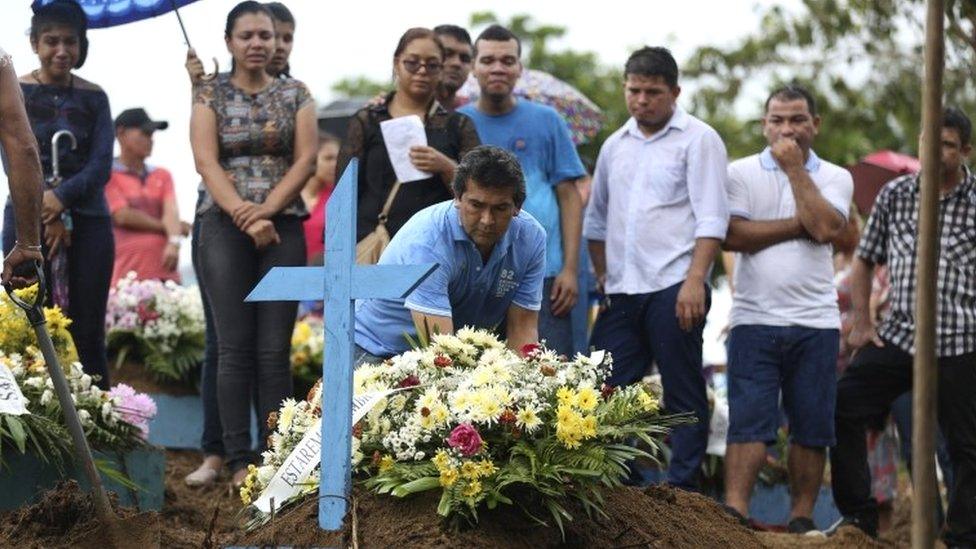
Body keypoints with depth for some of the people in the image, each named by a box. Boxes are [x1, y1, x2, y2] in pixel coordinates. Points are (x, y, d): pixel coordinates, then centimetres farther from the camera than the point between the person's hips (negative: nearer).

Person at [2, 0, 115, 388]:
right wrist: (50, 217, -14)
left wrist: (61, 197, -19)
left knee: (88, 336, 0)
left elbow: (102, 166, -2)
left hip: (88, 223, 1)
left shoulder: (93, 98, 8)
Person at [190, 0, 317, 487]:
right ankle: (240, 460, -3)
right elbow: (206, 161, -4)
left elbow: (305, 159, 2)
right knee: (234, 346, -5)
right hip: (224, 227, -1)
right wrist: (245, 217, -15)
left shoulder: (295, 94, 10)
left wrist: (267, 209, -12)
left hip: (284, 227, 1)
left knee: (274, 348, -1)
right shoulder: (210, 94, 6)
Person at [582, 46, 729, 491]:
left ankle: (682, 489, 2)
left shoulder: (698, 140, -1)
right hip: (621, 293, 6)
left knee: (683, 394, -1)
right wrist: (602, 275, 16)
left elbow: (712, 218, -9)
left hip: (673, 289, -6)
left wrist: (694, 280, -18)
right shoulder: (615, 146, 18)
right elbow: (596, 219, 27)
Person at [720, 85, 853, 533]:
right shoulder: (741, 173, 5)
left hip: (816, 323, 2)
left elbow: (827, 228, -12)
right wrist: (799, 224, -9)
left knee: (811, 428, 4)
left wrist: (795, 168, -7)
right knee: (748, 423, -9)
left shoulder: (834, 178, 8)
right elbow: (732, 235, -11)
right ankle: (735, 515, -14)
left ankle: (801, 518, 11)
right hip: (754, 319, -2)